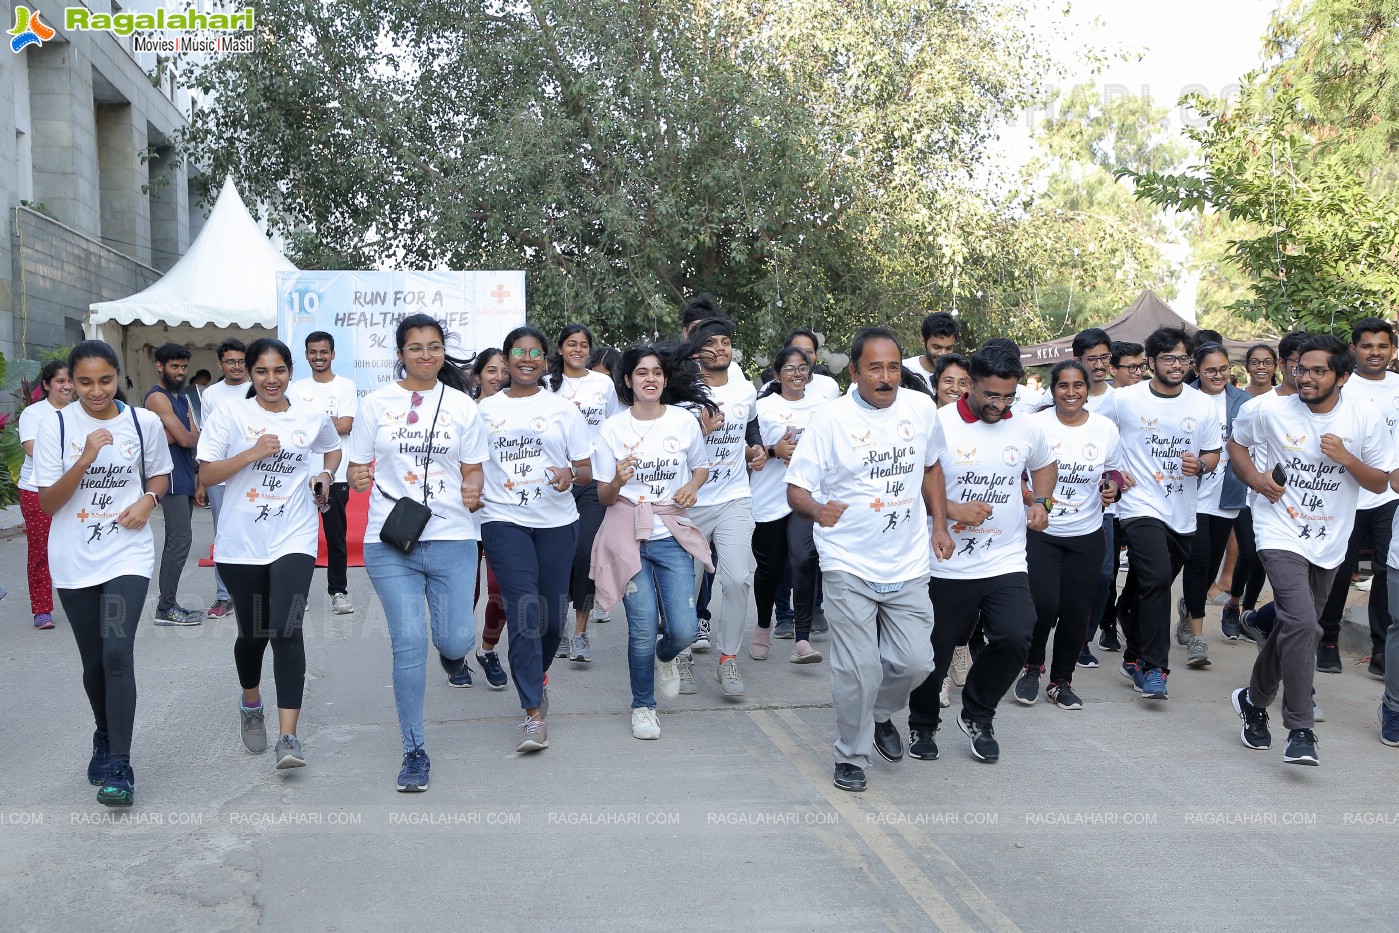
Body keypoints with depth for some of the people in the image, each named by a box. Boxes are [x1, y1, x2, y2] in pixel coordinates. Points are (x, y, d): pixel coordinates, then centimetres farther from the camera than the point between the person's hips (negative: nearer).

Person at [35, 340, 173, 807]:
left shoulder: (145, 422, -2)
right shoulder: (56, 426, -4)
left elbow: (160, 475, 15)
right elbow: (47, 503, -7)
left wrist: (148, 499, -8)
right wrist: (85, 459, -21)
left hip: (127, 556, -1)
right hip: (74, 561, 1)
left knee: (117, 653, -16)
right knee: (93, 662, 12)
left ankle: (118, 767, -13)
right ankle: (105, 738, 38)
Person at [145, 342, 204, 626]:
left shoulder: (182, 398, 20)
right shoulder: (158, 397, -10)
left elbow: (194, 438, 14)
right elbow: (187, 439, -14)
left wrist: (187, 437, -6)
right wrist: (194, 436, 5)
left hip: (184, 478, 10)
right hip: (170, 478, -10)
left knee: (176, 542, 11)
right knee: (180, 540, -13)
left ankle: (168, 604, 16)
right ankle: (166, 609, -10)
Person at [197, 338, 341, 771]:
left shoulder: (313, 415, 4)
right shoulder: (230, 413, -2)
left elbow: (332, 448, 25)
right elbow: (207, 474, -4)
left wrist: (326, 474, 5)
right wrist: (254, 452, -16)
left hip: (293, 539, 0)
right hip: (241, 541, 0)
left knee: (287, 630, -15)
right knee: (252, 632, 13)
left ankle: (288, 736, -15)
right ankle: (251, 706, 43)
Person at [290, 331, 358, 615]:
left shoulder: (346, 386, 3)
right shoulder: (297, 389, 11)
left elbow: (346, 425, -9)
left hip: (335, 474, -2)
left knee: (336, 535, 2)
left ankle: (338, 591, 10)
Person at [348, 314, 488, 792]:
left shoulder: (462, 405, 6)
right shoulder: (375, 404, 5)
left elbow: (474, 467, 10)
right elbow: (357, 466, 8)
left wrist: (473, 489, -12)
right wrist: (357, 477, -15)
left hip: (452, 538, 1)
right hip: (390, 540, -1)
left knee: (457, 639, -3)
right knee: (409, 641, -6)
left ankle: (452, 656, 40)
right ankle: (414, 751, 8)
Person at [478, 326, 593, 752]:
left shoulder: (563, 408, 7)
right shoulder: (485, 410, 9)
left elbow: (587, 469, 6)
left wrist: (570, 474, -15)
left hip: (556, 521, 1)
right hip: (504, 521, -1)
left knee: (552, 617, 8)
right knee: (524, 612, -13)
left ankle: (536, 676, 39)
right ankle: (534, 714, -8)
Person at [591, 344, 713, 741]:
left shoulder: (685, 421, 1)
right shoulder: (612, 428, -2)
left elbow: (702, 466, 17)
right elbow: (604, 498, 1)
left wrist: (692, 486, -5)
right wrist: (618, 481, -22)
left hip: (672, 535, 1)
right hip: (627, 536, -1)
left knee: (683, 631, -5)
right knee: (643, 629, -5)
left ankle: (664, 657, 33)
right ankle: (643, 706, 19)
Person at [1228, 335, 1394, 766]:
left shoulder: (1365, 416, -7)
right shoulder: (1271, 410, -9)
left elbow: (1381, 483, -1)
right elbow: (1235, 441, 10)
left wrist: (1346, 458, -20)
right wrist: (1254, 478, -8)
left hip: (1329, 542, 4)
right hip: (1282, 534, -3)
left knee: (1294, 628, 16)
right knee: (1302, 625, -21)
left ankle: (1254, 699, 40)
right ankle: (1301, 731, -13)